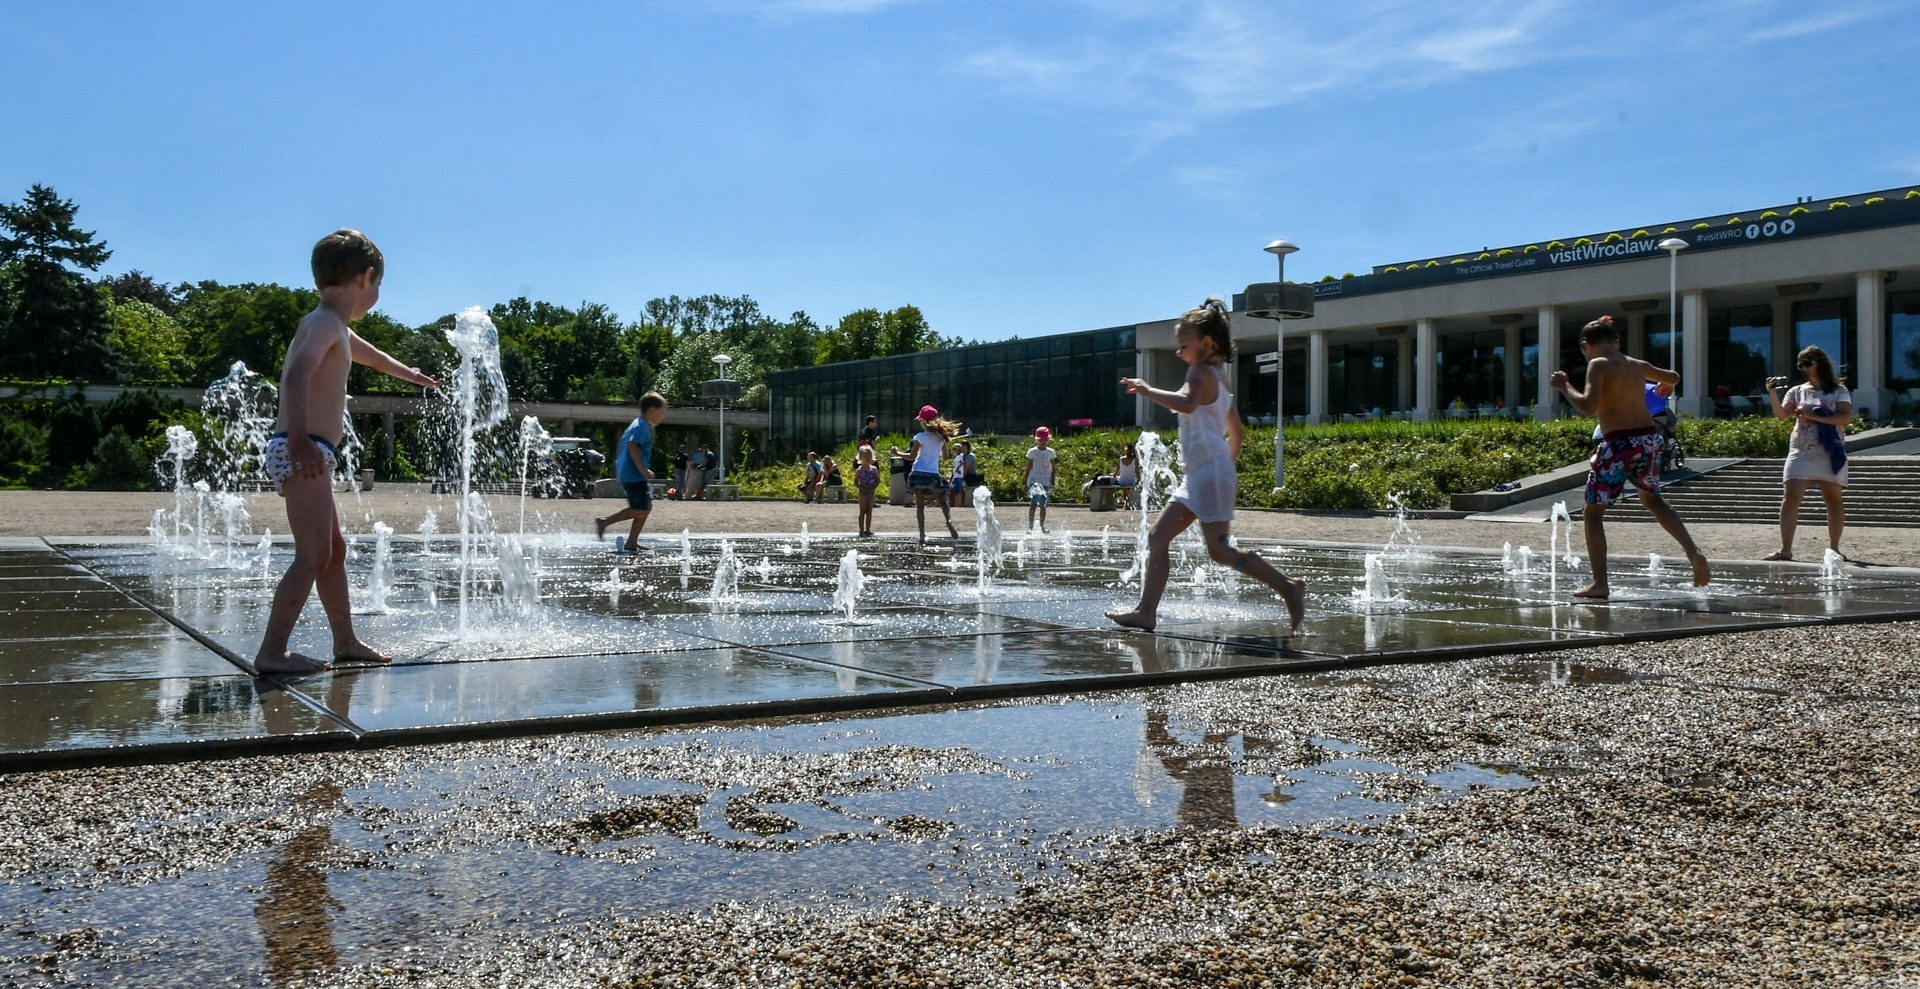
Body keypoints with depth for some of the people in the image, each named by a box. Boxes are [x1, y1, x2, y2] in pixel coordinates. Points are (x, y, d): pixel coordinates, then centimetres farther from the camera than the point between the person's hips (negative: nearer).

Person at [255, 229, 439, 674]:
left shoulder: (337, 329, 21)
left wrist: (411, 374, 61)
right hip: (303, 452, -11)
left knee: (334, 549, 17)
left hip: (302, 453, 11)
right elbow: (299, 373, -28)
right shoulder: (326, 322, -10)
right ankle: (272, 652, -13)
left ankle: (346, 641, 27)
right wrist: (300, 438, -41)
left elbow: (372, 356, 43)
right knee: (313, 555, -12)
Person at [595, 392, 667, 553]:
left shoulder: (636, 425, 21)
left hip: (625, 473, 11)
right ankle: (604, 521, -9)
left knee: (647, 506, 11)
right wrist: (644, 470, -25)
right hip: (634, 475, -11)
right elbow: (633, 446, -24)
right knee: (641, 509, -11)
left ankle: (631, 543, 11)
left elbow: (622, 444, 26)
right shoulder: (642, 426, -11)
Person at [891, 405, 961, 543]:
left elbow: (912, 456, -7)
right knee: (942, 502, 13)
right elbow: (945, 457, 17)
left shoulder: (921, 436, -6)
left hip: (919, 473, -3)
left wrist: (898, 453, 7)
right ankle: (949, 521, -16)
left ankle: (922, 534, -6)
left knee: (920, 505, 3)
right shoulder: (941, 437, 9)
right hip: (934, 474, 3)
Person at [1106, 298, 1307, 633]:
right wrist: (1229, 465, 34)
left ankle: (1289, 586, -5)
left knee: (1219, 550, -10)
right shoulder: (1219, 378, 21)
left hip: (1210, 471, -10)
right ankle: (1146, 611, 4)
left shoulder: (1201, 371, -9)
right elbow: (1235, 431, 26)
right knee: (1157, 537, 6)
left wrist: (1148, 391, -22)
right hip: (1198, 476, 10)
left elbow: (1187, 403, -32)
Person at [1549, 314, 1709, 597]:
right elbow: (1673, 378, 32)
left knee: (1592, 512, 6)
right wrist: (1661, 386, 54)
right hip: (1649, 438, 7)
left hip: (1618, 445, -7)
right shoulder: (1637, 365, 13)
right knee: (1652, 498, 31)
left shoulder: (1599, 365, -7)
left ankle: (1600, 584, 2)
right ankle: (1694, 553, 17)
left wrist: (1564, 386, -6)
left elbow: (1588, 407, -20)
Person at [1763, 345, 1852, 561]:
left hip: (1830, 452, -1)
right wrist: (1773, 395, -19)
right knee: (1790, 497, -10)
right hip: (1801, 451, 1)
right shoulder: (1797, 391, 12)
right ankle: (1785, 549, -11)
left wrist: (1814, 416, -15)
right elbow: (1782, 414, -2)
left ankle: (1833, 548, 13)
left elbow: (1846, 417, -7)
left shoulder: (1839, 391, 6)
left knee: (1833, 498, 3)